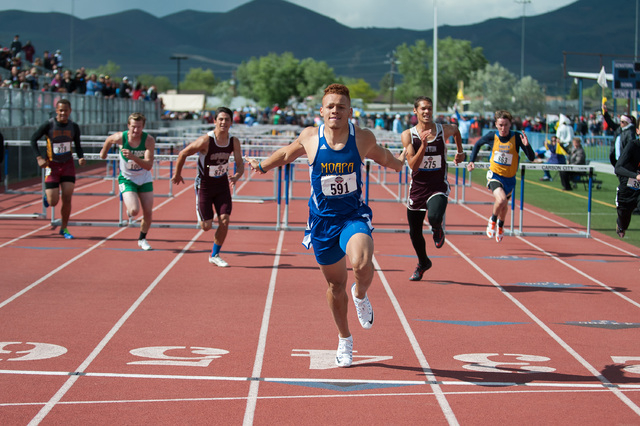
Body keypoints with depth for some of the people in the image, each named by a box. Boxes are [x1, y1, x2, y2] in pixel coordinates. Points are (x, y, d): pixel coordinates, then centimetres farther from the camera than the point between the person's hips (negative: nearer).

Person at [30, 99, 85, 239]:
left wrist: (81, 157, -10)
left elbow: (77, 145, 10)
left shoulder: (74, 127, -3)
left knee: (67, 200, -5)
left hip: (68, 165, 2)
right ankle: (47, 195, 33)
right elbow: (33, 139, -4)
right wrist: (39, 158, -14)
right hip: (52, 165, -2)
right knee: (53, 202, -5)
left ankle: (64, 228, 13)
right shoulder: (49, 125, -12)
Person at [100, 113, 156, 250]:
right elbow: (109, 140, 5)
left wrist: (133, 157, -44)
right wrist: (104, 152, 23)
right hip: (127, 178, -1)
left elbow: (149, 165, -29)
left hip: (145, 179, 2)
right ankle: (129, 213, 20)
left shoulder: (149, 140, -22)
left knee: (148, 212, 2)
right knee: (134, 210, -20)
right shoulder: (120, 137, -21)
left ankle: (142, 239, 29)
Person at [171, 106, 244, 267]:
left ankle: (215, 255, 9)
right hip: (204, 185, -3)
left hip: (222, 185, 3)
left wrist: (237, 176, -27)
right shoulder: (206, 140, -24)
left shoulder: (234, 142, -10)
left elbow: (240, 164, -4)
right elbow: (183, 154, -13)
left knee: (224, 220, -10)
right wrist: (177, 174, -1)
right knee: (206, 226, -1)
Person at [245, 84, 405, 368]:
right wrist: (264, 166, 29)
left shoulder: (363, 139, -8)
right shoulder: (310, 137, -7)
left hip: (354, 216, -2)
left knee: (362, 264, -32)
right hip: (322, 219, 2)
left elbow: (381, 155, 17)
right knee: (335, 285, 13)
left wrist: (397, 163, 35)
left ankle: (360, 296, 5)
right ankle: (344, 340, 36)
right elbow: (288, 153, 16)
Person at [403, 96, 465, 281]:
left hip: (438, 187, -2)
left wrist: (460, 152, 21)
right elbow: (413, 165, -18)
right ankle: (423, 263, 40)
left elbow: (456, 130, 23)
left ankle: (437, 230, 10)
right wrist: (423, 146, -30)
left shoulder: (444, 130, -4)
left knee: (434, 218, -30)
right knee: (414, 232, 12)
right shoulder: (408, 135, -8)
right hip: (417, 187, 2)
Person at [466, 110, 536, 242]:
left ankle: (500, 225, 53)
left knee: (504, 206, 20)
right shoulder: (492, 136, -12)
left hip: (509, 178, 2)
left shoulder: (517, 137, -16)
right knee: (501, 199, -29)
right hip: (494, 175, -2)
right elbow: (478, 144, 10)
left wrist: (526, 145, -36)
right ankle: (492, 220, 2)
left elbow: (531, 158, -17)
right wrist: (471, 161, 0)